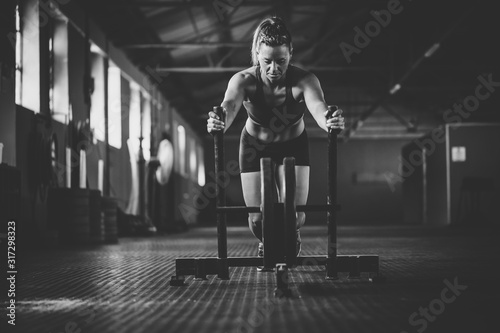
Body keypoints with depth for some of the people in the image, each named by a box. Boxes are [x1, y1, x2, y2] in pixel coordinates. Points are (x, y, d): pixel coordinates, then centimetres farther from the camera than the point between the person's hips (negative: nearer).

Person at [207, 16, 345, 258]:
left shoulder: (303, 81, -32)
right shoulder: (244, 81, -32)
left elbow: (318, 107, -51)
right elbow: (229, 106, -51)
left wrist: (330, 121, -76)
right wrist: (218, 124, -76)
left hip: (293, 145, 0)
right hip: (254, 145, 0)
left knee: (294, 215, -9)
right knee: (257, 218, -5)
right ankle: (265, 244, 36)